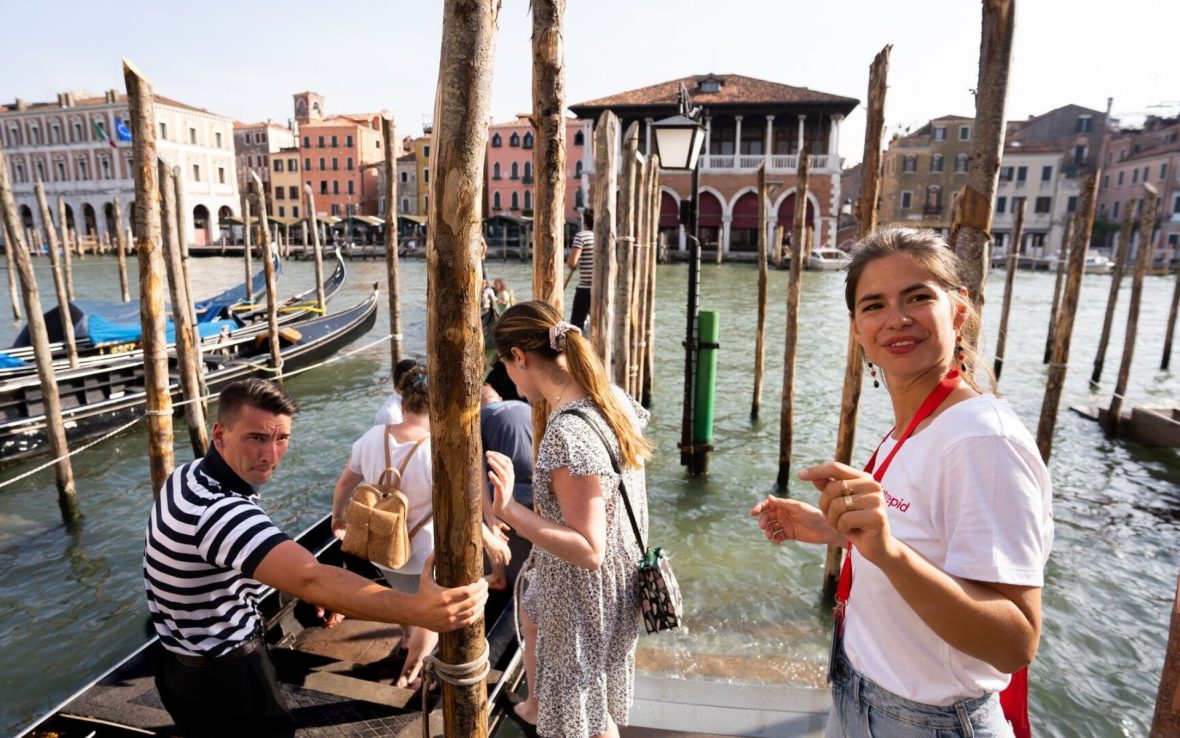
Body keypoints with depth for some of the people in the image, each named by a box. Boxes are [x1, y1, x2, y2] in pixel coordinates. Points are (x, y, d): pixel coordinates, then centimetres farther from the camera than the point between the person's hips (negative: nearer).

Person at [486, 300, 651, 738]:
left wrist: (508, 510, -38)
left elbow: (588, 550, -32)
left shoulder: (567, 434, -35)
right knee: (532, 612, 36)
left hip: (583, 594, -9)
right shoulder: (612, 398, -8)